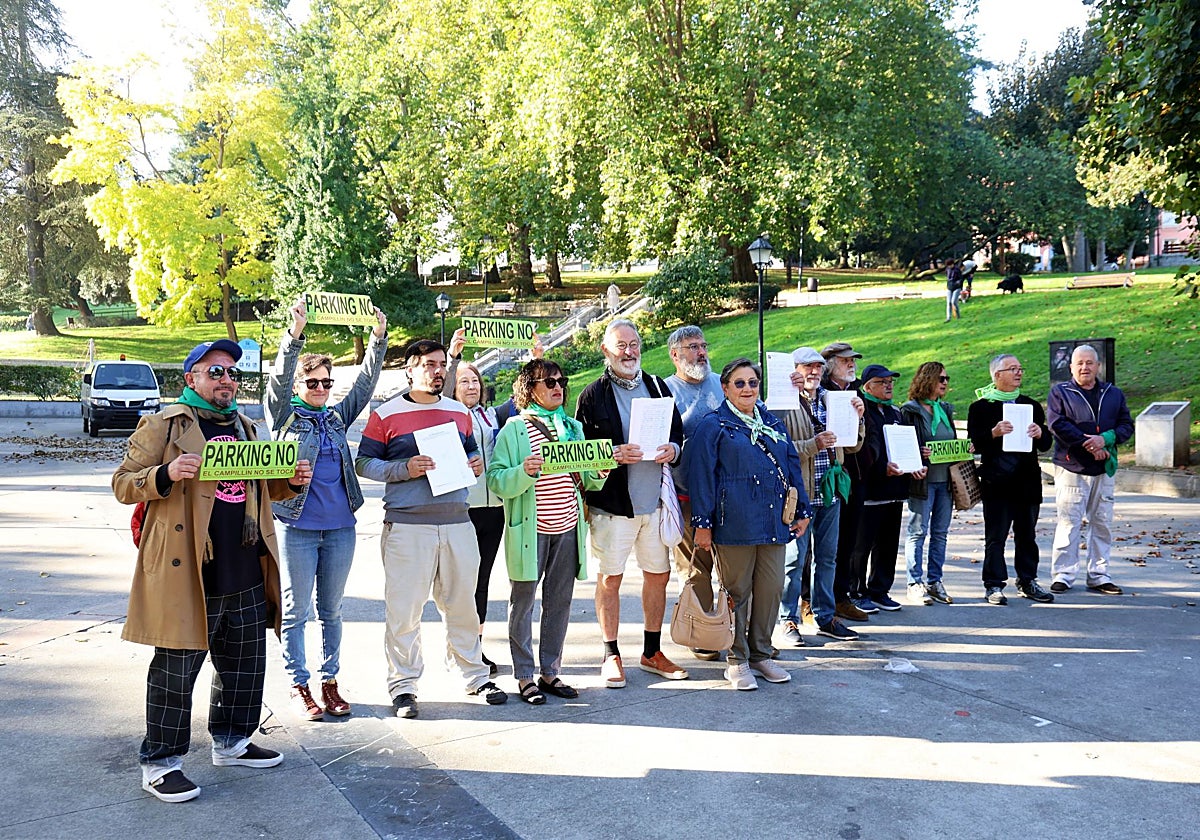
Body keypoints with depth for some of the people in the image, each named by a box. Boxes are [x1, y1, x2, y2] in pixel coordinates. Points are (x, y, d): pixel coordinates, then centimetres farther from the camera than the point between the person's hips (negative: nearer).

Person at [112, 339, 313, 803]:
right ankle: (159, 763, 15)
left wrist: (291, 482, 7)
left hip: (246, 575, 7)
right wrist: (165, 474, -24)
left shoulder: (245, 427, 18)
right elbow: (123, 483, -5)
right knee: (176, 669, 1)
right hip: (186, 574, -7)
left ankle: (231, 743, 34)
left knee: (245, 665, 16)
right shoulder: (161, 426, -2)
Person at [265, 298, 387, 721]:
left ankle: (329, 682, 21)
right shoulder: (284, 415, 2)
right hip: (297, 529, -4)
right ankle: (298, 685, 14)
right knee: (296, 611, 4)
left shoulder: (337, 416, 13)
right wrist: (295, 334, -27)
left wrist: (378, 339, -4)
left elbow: (365, 384, 7)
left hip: (340, 528, 4)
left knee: (331, 610, 11)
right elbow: (279, 379, -13)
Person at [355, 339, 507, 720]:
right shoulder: (386, 415, 0)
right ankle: (402, 685, 12)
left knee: (462, 602, 13)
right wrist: (405, 469, -16)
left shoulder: (460, 412, 14)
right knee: (404, 608, 0)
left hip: (457, 523, 4)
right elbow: (364, 463, -2)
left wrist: (477, 463, 3)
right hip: (407, 526, -4)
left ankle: (474, 675, 26)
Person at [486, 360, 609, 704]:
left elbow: (584, 479, 19)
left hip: (568, 527, 5)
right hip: (530, 528, -5)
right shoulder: (514, 430, -3)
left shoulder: (573, 427, 14)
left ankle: (550, 672, 22)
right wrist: (525, 472, -26)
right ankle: (524, 676, 14)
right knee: (523, 600, 3)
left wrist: (598, 474, -2)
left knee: (560, 601, 10)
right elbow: (496, 481, -9)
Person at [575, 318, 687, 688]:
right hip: (611, 501, -4)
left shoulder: (658, 387, 12)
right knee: (609, 578, 3)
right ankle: (611, 655, 17)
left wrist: (673, 449, -7)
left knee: (658, 574, 11)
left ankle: (652, 652, 26)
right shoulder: (593, 394, -2)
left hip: (655, 500, 5)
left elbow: (678, 431, 15)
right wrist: (614, 455, -20)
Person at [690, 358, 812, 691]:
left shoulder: (773, 423, 16)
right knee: (737, 592, 2)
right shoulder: (714, 425, 0)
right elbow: (702, 474, -4)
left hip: (774, 522, 5)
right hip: (734, 522, -5)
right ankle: (737, 660, 13)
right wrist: (703, 523, -9)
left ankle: (761, 654, 23)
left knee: (771, 588, 8)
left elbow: (793, 467, 20)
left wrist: (802, 510, 15)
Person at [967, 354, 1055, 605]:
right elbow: (975, 443, -5)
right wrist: (994, 433, -22)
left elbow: (1045, 445, 15)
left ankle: (1027, 581, 20)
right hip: (996, 483, -4)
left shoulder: (1032, 405, 15)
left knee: (1027, 535, 10)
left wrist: (1039, 434, -6)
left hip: (1028, 482, 4)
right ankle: (993, 585, 5)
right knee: (995, 536, -2)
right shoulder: (981, 407, 1)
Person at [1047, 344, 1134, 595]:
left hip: (1104, 470, 4)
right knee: (1069, 522, -4)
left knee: (1102, 523, 8)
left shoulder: (1114, 394, 13)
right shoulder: (1060, 393, 2)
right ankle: (1063, 574, 3)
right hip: (1071, 468, -4)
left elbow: (1127, 425, 6)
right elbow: (1058, 424, -10)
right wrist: (1090, 447, -14)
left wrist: (1106, 439, -14)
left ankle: (1099, 575, 16)